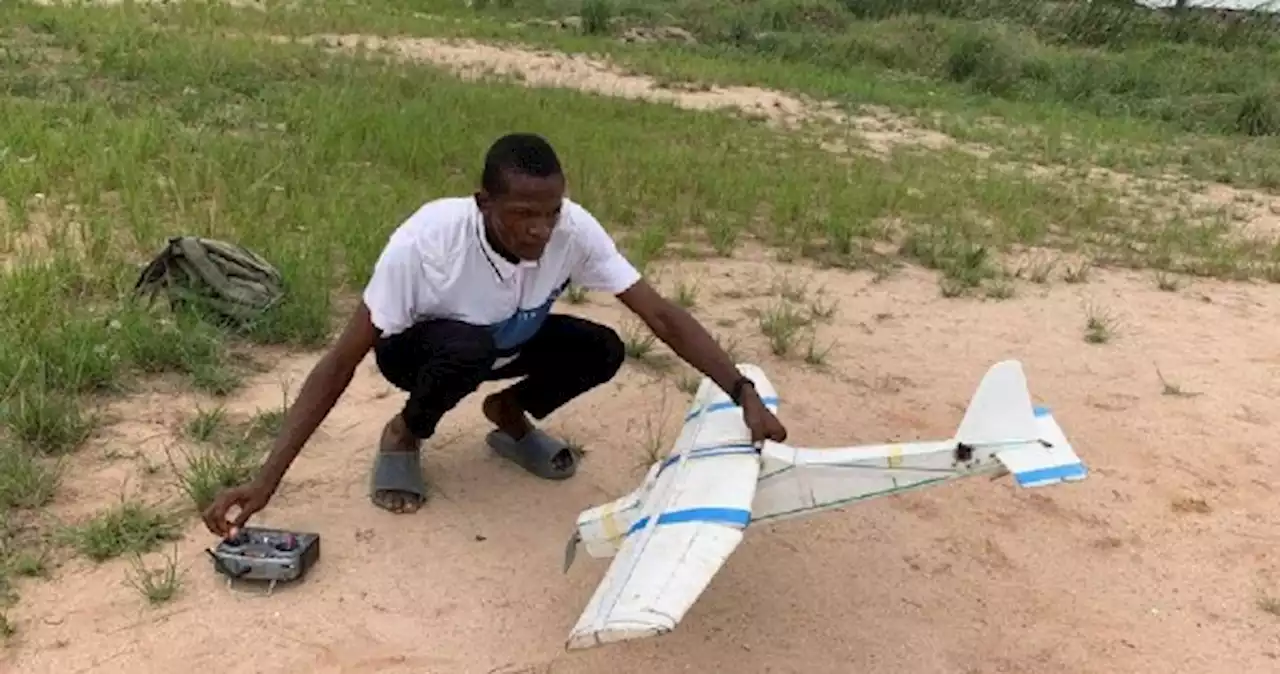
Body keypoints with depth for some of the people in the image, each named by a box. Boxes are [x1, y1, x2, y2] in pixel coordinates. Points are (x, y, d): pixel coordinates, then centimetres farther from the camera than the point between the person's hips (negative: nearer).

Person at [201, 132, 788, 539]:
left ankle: (509, 414, 8)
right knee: (468, 348, -38)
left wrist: (744, 393, -39)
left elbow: (661, 315, -28)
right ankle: (403, 437, -5)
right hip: (420, 347, -3)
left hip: (507, 343, 4)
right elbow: (341, 363, -34)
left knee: (602, 350, -21)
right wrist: (267, 479, -38)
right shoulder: (426, 241, -39)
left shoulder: (574, 229, -31)